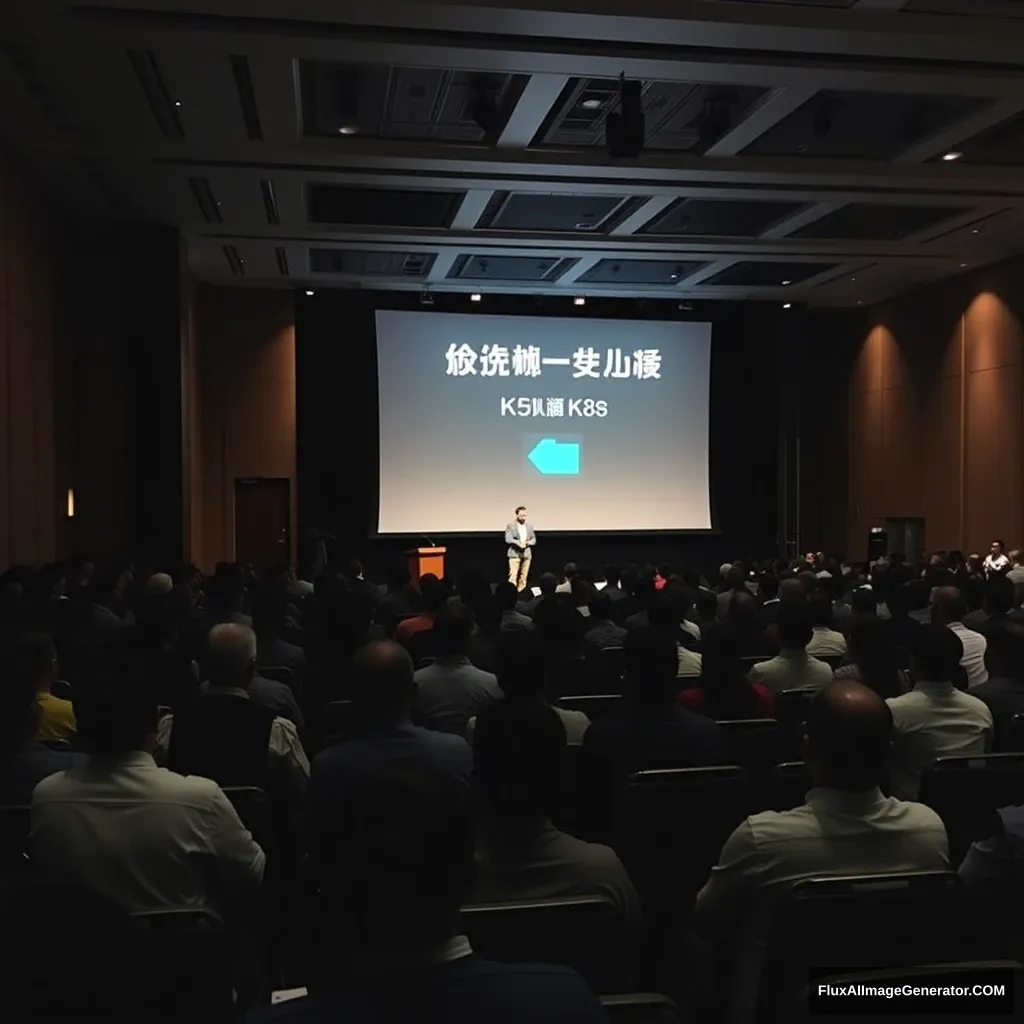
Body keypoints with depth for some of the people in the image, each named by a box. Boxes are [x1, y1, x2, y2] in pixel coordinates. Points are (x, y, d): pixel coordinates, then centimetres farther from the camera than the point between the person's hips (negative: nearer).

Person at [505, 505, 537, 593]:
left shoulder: (530, 526, 12)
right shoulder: (511, 525, -2)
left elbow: (534, 539, 13)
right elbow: (508, 539, -11)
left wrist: (528, 542, -8)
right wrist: (518, 543, -21)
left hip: (526, 554, 4)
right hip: (515, 553, -4)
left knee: (523, 577, 6)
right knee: (513, 576, -11)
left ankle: (521, 594, 12)